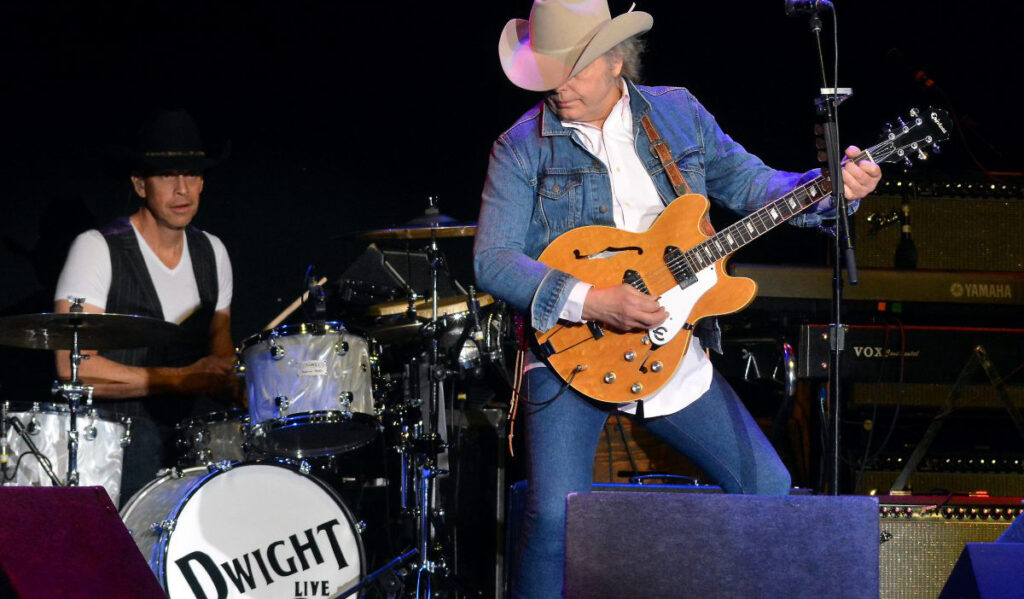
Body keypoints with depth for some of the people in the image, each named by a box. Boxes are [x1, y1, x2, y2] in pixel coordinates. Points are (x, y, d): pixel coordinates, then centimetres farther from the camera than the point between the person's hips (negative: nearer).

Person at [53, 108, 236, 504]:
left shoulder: (211, 253, 12)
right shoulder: (98, 249, -8)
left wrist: (228, 375, -1)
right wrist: (181, 379, -19)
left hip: (195, 421, 6)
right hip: (119, 423, -6)